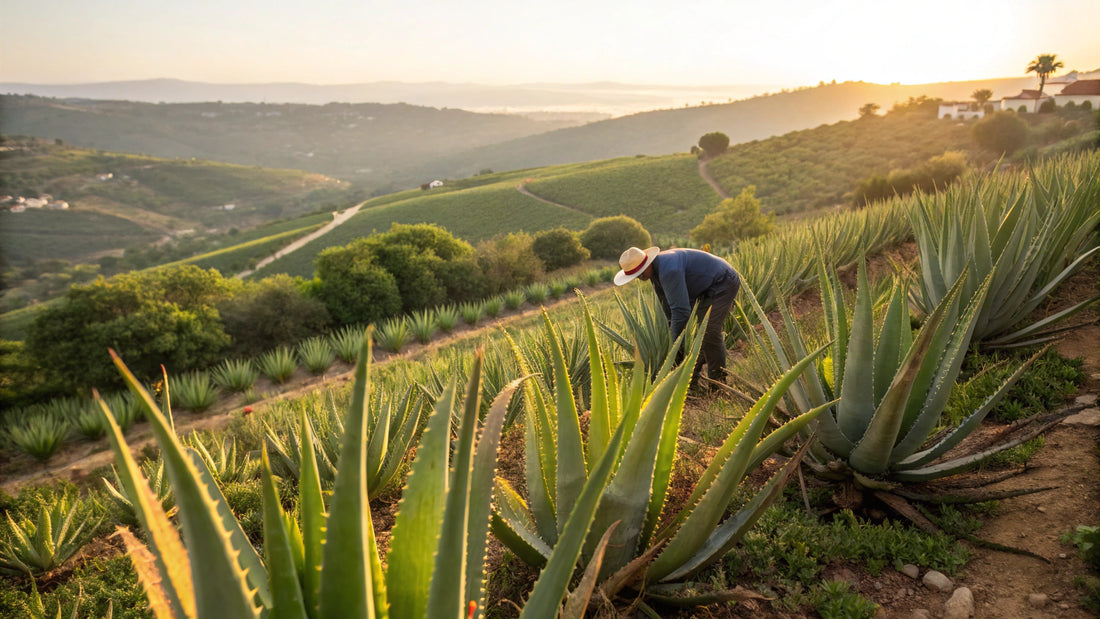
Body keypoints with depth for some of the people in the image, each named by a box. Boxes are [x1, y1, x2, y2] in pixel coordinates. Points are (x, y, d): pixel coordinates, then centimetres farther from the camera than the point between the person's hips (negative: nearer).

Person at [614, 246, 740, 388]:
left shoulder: (668, 270, -34)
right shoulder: (655, 271, -1)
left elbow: (681, 309, -33)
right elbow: (668, 305, 9)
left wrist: (676, 342, -24)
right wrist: (672, 330, 9)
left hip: (724, 283, -10)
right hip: (708, 288, 10)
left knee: (710, 332, -17)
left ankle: (718, 382, -6)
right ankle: (692, 377, 17)